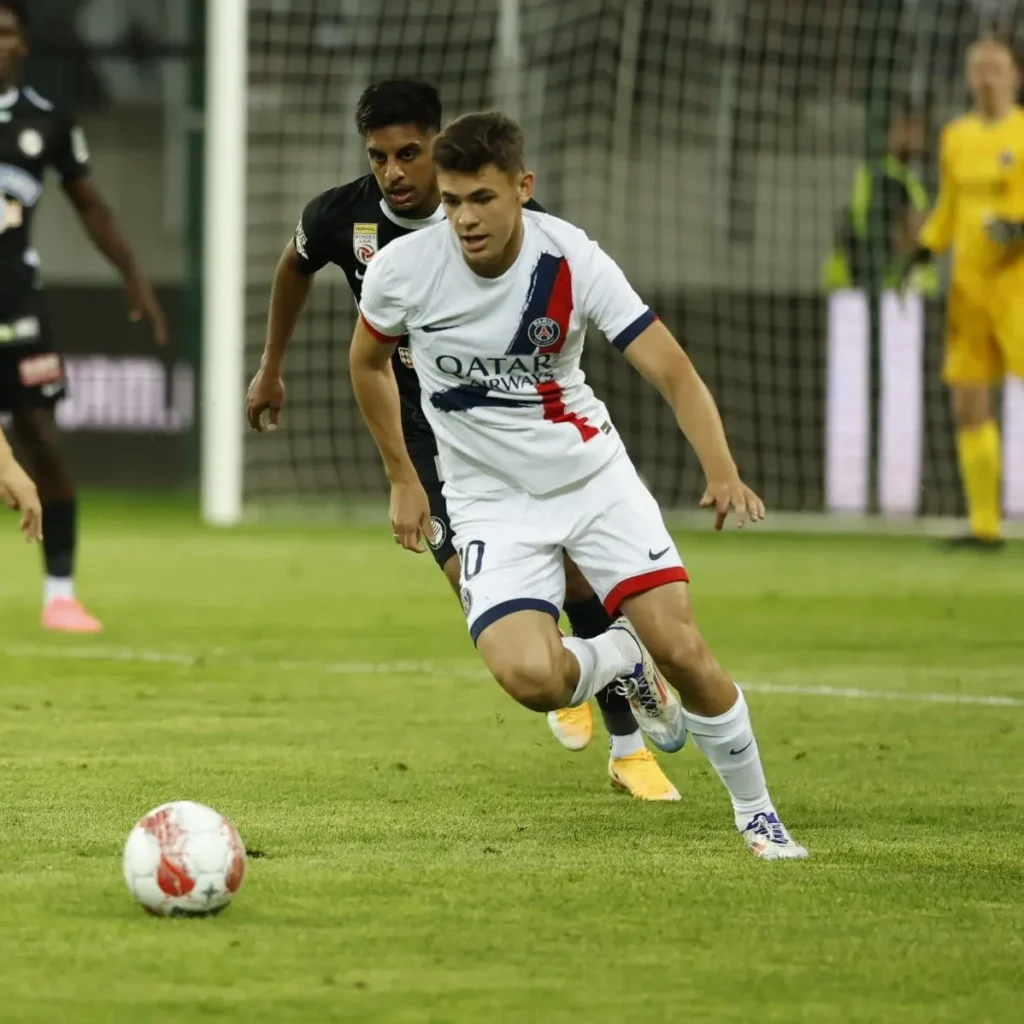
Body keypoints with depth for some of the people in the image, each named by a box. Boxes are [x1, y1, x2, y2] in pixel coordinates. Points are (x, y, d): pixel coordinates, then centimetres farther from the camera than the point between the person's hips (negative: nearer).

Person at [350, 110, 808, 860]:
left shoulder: (571, 260, -18)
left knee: (682, 649, -11)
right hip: (491, 502, 0)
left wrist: (723, 474, -36)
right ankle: (613, 658, 13)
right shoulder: (403, 271, -15)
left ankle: (755, 812, 15)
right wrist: (402, 479, 12)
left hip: (594, 475, 0)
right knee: (529, 677, -24)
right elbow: (368, 362, 8)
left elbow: (674, 372, -20)